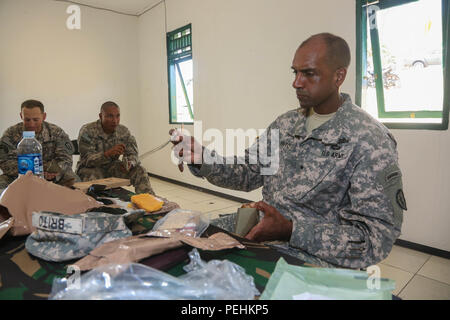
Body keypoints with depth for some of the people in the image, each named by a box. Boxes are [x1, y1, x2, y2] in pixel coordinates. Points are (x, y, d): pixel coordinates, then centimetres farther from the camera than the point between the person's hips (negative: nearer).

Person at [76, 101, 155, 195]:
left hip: (112, 167, 3)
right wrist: (108, 154, -41)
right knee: (93, 178, -37)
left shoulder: (124, 132, -7)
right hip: (90, 168, -3)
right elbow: (86, 160, -22)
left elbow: (133, 154, -5)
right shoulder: (87, 131, -17)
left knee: (140, 171, -16)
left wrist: (129, 163, -32)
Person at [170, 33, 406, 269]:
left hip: (320, 261, -5)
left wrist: (290, 230, -28)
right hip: (264, 239, 6)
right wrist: (201, 158, -9)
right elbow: (248, 172, 8)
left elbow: (377, 236, -17)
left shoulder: (371, 141, -14)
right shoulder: (285, 123, 8)